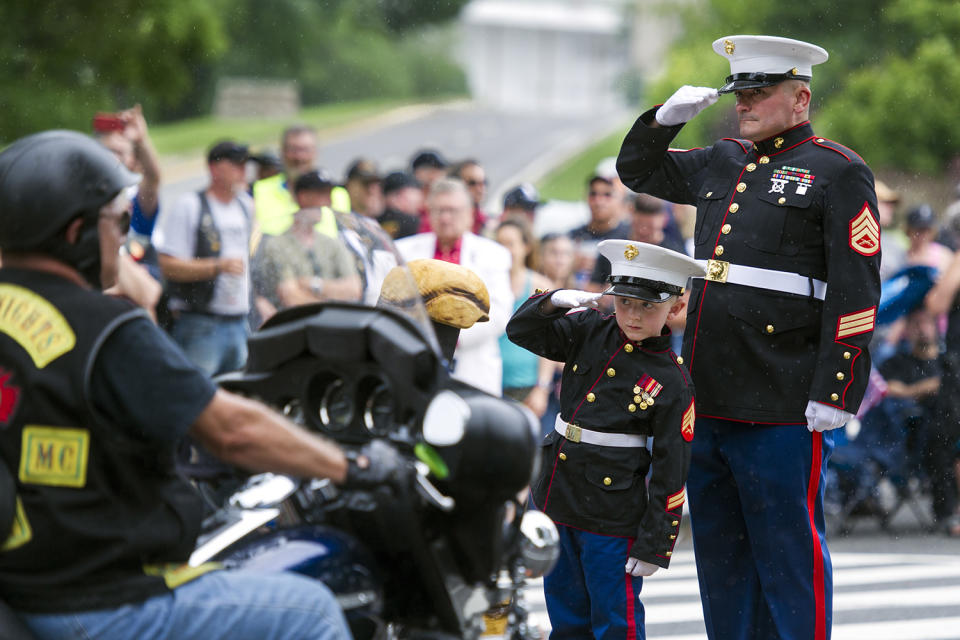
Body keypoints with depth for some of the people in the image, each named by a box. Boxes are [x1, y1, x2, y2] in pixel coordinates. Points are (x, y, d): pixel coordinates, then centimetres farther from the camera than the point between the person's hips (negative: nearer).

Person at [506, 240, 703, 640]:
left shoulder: (671, 381, -12)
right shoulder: (589, 333, 2)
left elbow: (670, 472, -10)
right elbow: (521, 332, 5)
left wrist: (654, 544, -11)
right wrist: (553, 303, -16)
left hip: (612, 518, -5)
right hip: (557, 501, 5)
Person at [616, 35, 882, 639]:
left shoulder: (838, 172, -4)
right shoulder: (724, 164, 16)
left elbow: (856, 292, -10)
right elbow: (638, 169, 31)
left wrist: (835, 394, -16)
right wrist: (667, 118, 10)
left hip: (783, 408, -7)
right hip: (708, 401, 7)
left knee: (787, 553, -1)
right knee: (720, 553, 13)